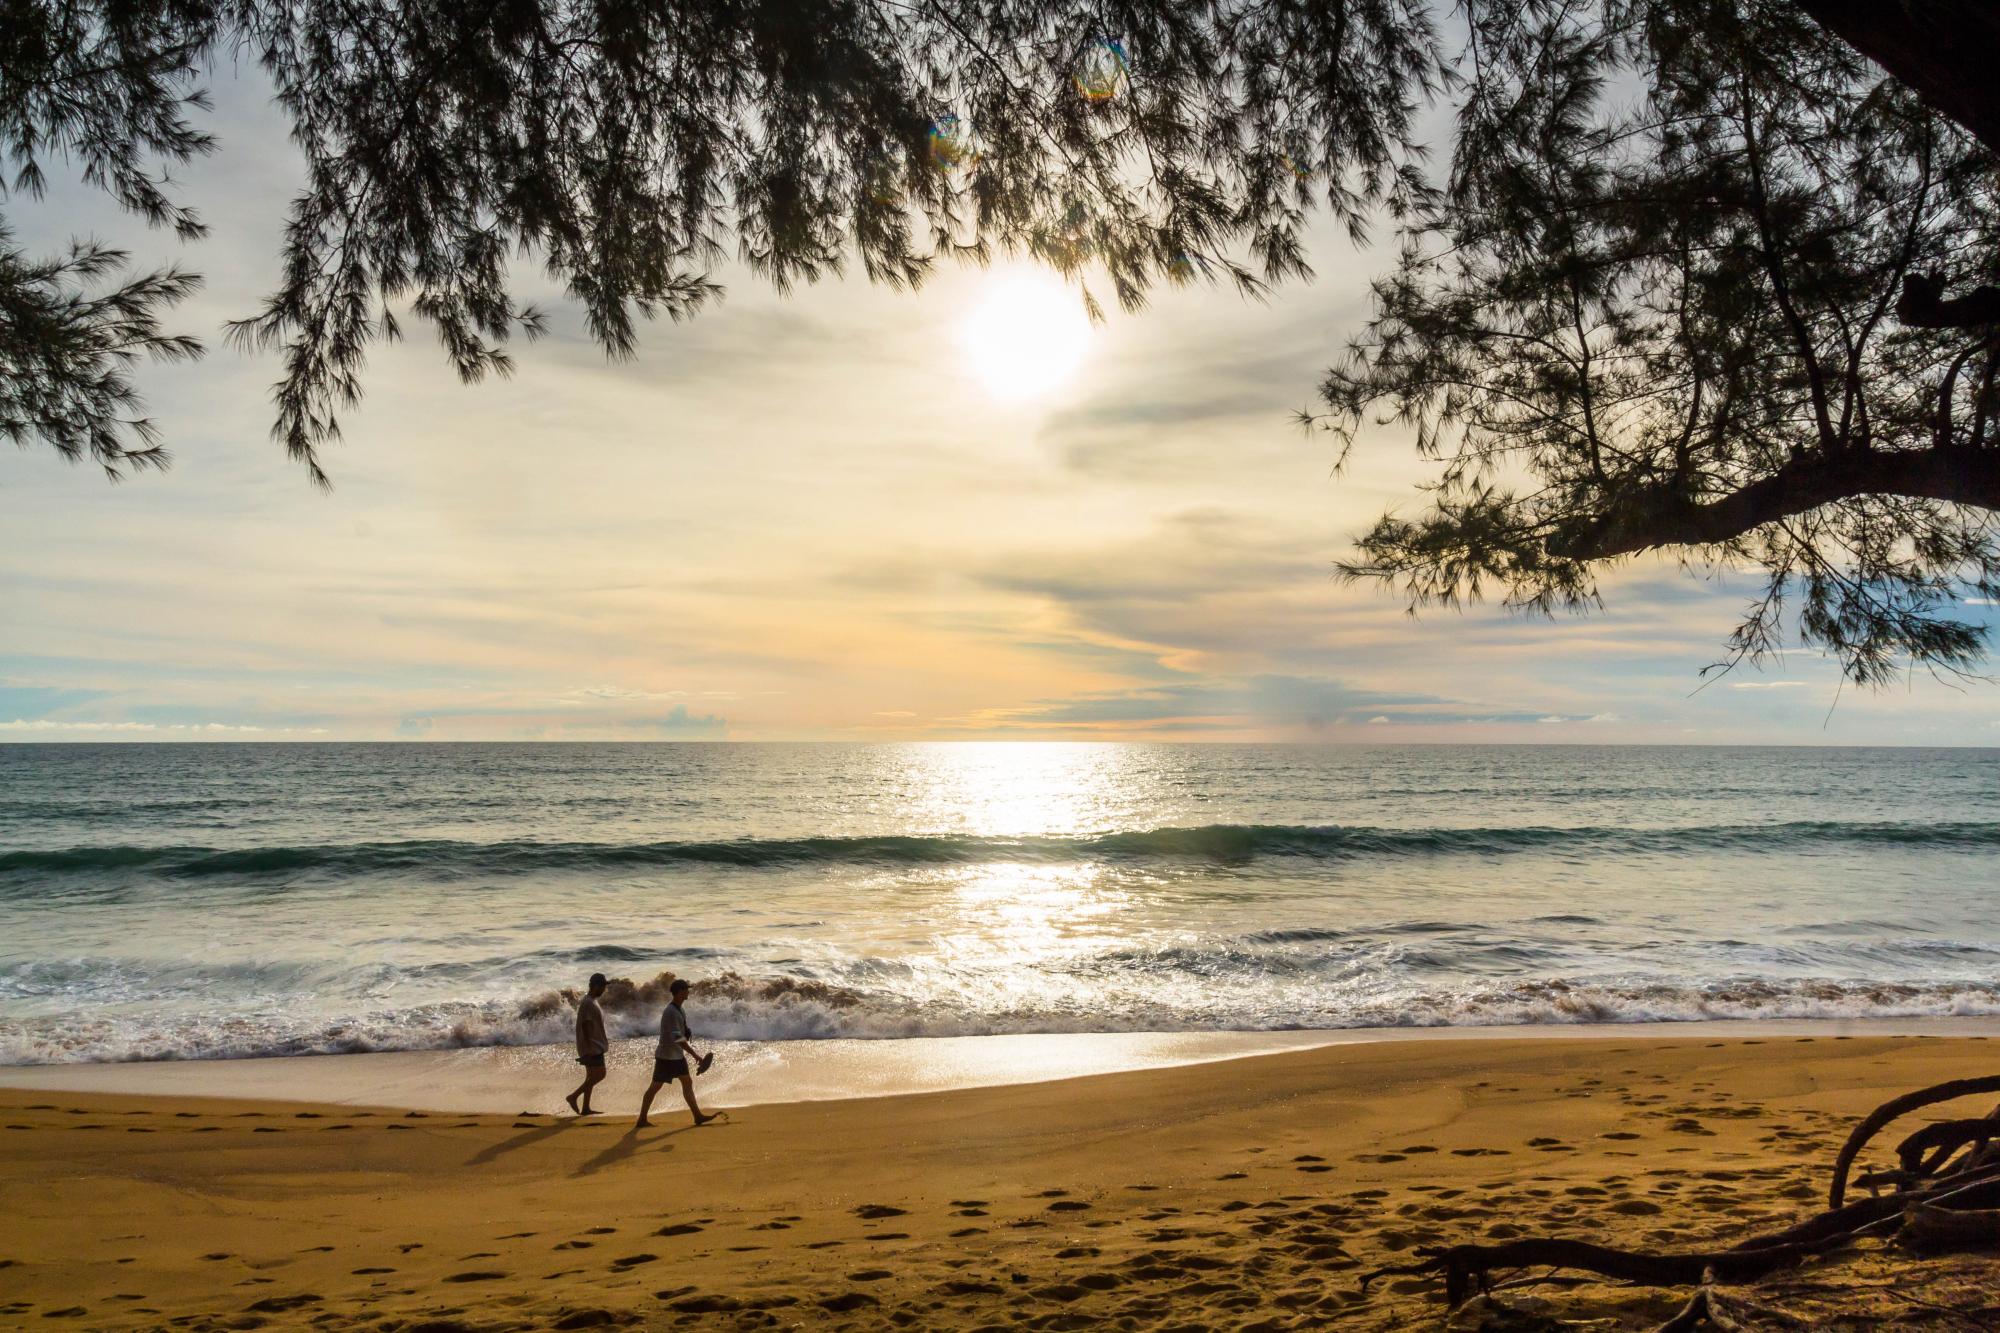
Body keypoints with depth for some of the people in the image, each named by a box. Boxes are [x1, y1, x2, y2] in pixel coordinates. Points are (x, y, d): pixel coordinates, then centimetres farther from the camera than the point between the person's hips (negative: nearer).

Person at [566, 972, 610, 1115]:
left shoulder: (592, 1002, 14)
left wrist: (603, 1042, 22)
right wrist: (589, 1048, -24)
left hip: (595, 1046, 10)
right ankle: (573, 1097, -5)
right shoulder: (588, 1003, -17)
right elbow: (585, 1026, -22)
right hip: (592, 1047, -10)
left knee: (592, 1076, 10)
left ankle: (585, 1108, 12)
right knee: (599, 1074, -9)